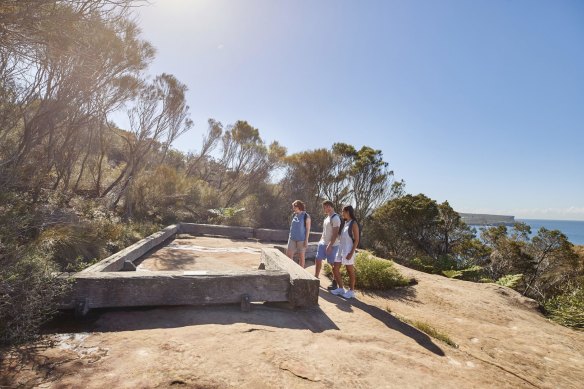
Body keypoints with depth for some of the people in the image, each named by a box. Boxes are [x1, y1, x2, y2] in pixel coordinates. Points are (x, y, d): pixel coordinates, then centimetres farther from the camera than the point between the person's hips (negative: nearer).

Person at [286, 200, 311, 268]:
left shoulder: (306, 216, -8)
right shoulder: (294, 215, 9)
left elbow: (308, 229, -8)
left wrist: (306, 240, -12)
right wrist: (289, 236, 15)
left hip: (301, 239, -5)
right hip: (292, 239, 6)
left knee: (301, 256, 4)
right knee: (288, 255, 2)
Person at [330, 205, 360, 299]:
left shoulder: (354, 224, -10)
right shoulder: (344, 223, 13)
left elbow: (356, 240, -13)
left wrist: (351, 253, -18)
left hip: (348, 251, -8)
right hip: (341, 249, 8)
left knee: (350, 271, 4)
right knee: (335, 269, 7)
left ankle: (351, 291, 17)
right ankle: (341, 289, 20)